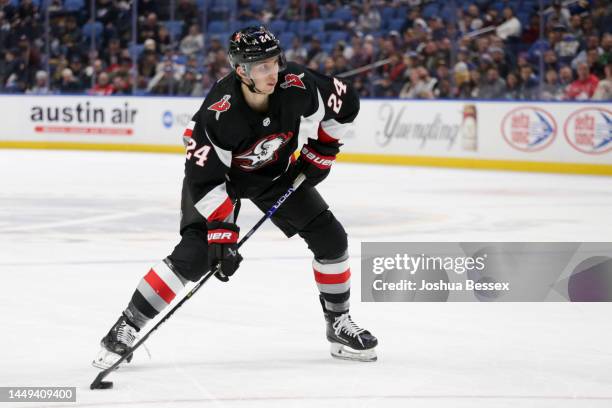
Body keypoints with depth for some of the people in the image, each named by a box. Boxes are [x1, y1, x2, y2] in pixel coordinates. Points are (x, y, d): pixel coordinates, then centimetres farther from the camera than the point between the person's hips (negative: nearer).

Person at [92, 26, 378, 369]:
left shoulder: (296, 86, -28)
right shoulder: (218, 114, -38)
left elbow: (345, 104, -9)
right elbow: (205, 179, -34)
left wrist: (321, 152, -6)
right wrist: (222, 234, -36)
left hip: (277, 171, 5)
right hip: (221, 174, -5)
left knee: (330, 238, -2)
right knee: (193, 256, -19)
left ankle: (339, 324, 16)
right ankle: (126, 329, -10)